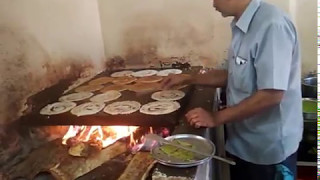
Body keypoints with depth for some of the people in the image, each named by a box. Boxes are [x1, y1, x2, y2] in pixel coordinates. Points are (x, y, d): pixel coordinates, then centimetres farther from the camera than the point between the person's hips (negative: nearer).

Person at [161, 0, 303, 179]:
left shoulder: (272, 24, -24)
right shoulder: (242, 26, 4)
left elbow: (272, 95, -27)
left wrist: (216, 118, -21)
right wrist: (188, 79, 8)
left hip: (269, 148, -8)